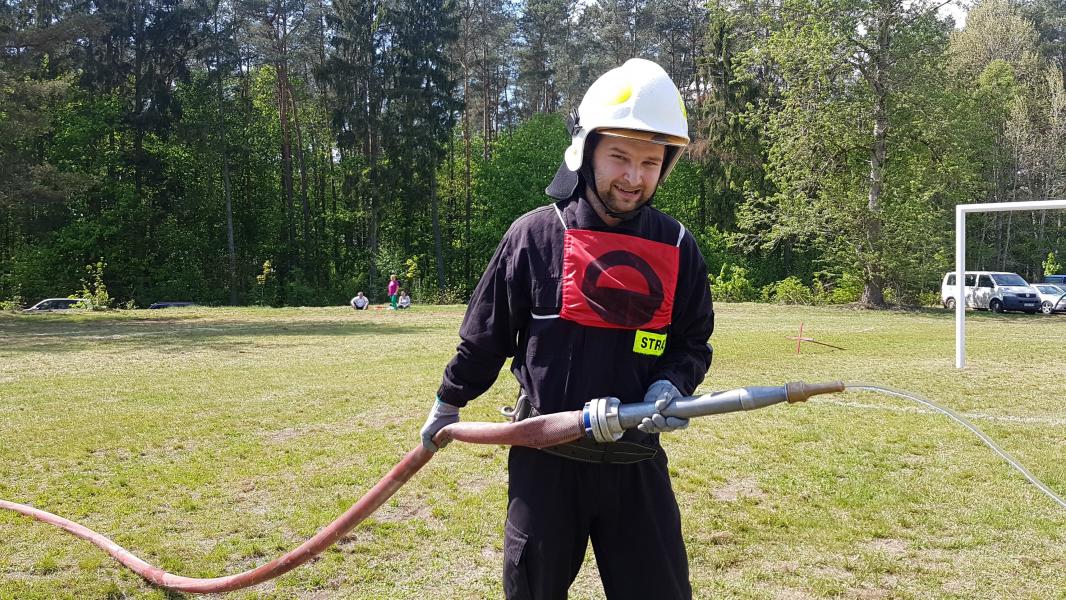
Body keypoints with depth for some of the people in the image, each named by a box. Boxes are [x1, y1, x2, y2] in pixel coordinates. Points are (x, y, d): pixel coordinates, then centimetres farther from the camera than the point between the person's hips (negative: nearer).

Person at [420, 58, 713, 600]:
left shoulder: (677, 249, -1)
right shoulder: (533, 235, -7)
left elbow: (693, 344, 9)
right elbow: (485, 336, 4)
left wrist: (670, 386, -12)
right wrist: (447, 405, 13)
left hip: (635, 463, 2)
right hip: (545, 460, -1)